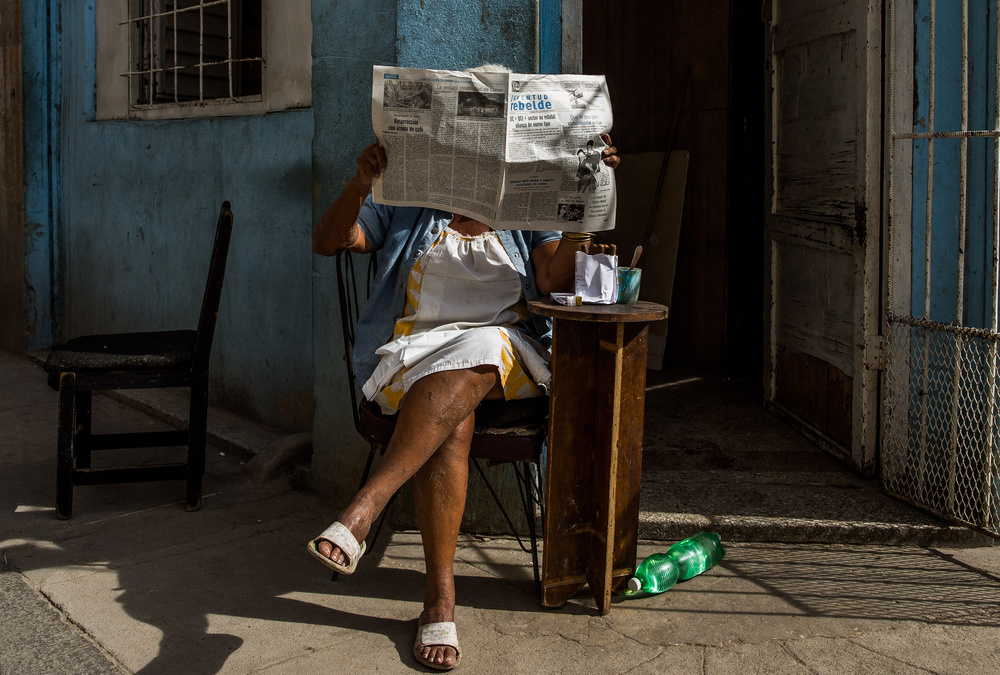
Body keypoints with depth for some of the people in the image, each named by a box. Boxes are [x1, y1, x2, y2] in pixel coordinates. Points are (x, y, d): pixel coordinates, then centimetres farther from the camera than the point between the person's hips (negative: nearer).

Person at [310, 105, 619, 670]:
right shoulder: (406, 212, 20)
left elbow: (556, 277, -1)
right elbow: (328, 242, 6)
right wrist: (362, 183, -13)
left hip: (504, 355, 0)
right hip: (415, 350, 0)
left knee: (465, 367, -38)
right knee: (452, 420, -35)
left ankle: (364, 509, -49)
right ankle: (440, 597, -38)